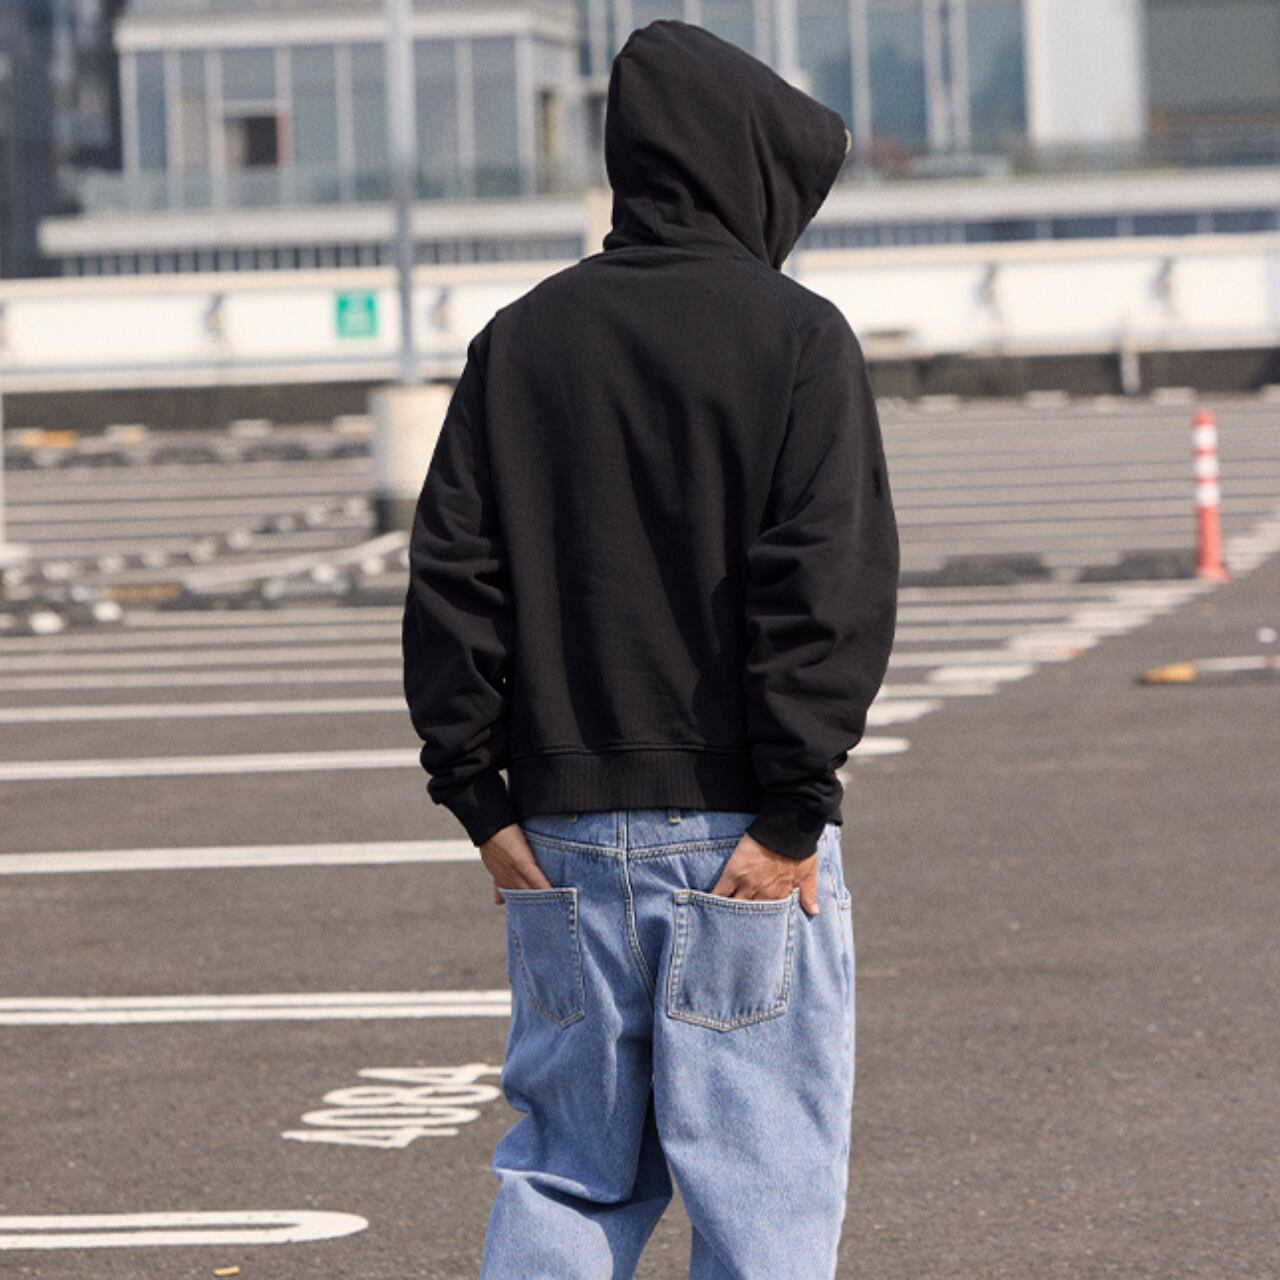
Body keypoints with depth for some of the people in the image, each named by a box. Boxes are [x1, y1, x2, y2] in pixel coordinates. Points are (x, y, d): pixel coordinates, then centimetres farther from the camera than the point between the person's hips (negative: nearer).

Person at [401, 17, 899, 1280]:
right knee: (762, 1175, 1)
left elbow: (452, 574, 5)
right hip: (738, 837, -4)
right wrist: (794, 808, -12)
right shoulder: (796, 337, -6)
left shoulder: (518, 340, 7)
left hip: (566, 833, 4)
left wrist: (480, 795, 7)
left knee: (570, 1166, 13)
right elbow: (826, 581, -13)